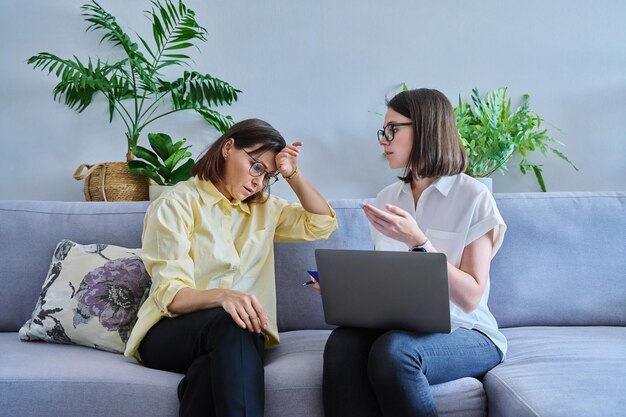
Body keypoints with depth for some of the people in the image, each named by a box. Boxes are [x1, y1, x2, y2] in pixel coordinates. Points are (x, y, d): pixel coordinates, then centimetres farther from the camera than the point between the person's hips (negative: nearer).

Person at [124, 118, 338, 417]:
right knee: (230, 323, -38)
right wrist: (222, 295, -34)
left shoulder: (264, 208, 17)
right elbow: (170, 295, -13)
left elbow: (323, 224, 16)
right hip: (171, 331, -3)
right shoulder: (176, 205, -3)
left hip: (230, 337, 3)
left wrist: (293, 174, 4)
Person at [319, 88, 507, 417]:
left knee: (393, 350, -36)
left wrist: (417, 241, -20)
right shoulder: (387, 198, 11)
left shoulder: (473, 197, -6)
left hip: (462, 332, -4)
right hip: (397, 325, 4)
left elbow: (470, 298, -11)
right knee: (341, 345, -29)